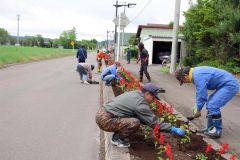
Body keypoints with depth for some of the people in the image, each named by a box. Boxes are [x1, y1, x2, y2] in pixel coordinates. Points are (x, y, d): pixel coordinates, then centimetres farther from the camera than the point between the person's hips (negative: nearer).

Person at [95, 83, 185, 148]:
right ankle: (117, 138, 0)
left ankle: (117, 134, 18)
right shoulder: (140, 104, -17)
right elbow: (154, 122, -14)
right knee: (135, 123, -22)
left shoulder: (135, 94, 12)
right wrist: (173, 129, -8)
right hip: (105, 120, -10)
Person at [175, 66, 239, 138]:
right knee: (210, 104, 11)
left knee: (213, 106, -15)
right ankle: (210, 128, 18)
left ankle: (217, 131, -1)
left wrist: (198, 110, -8)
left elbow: (202, 95, -21)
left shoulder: (198, 76, -24)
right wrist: (197, 107, 19)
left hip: (230, 85, -11)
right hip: (225, 85, 11)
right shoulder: (195, 73, 8)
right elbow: (199, 92, 18)